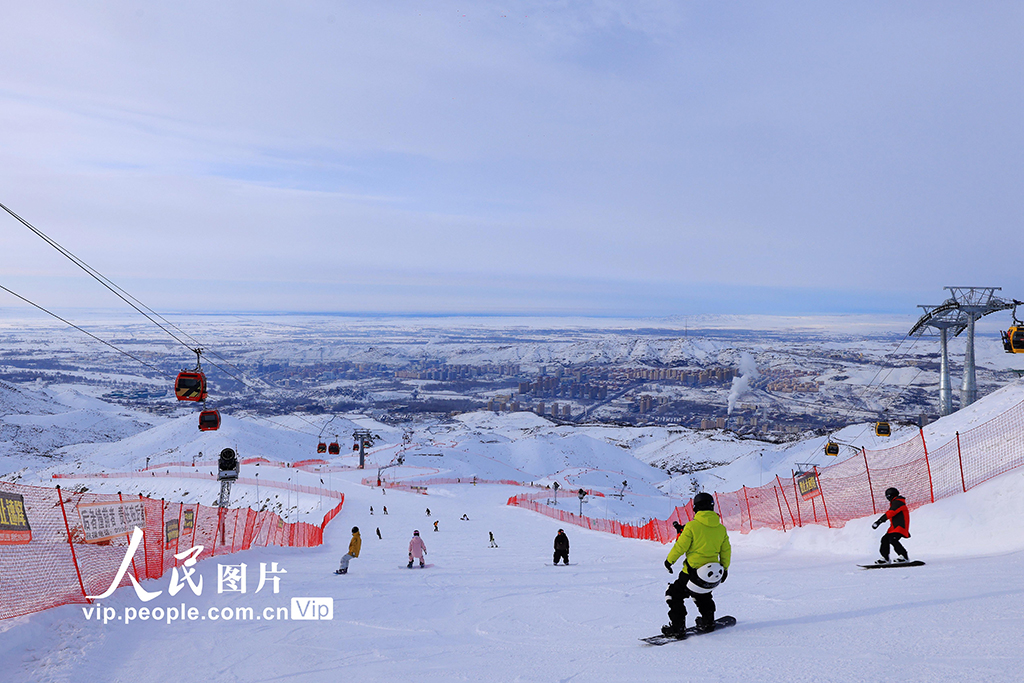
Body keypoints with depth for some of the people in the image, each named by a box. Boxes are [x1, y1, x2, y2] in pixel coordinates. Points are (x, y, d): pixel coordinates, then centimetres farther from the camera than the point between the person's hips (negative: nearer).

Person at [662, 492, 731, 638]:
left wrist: (669, 560, 6)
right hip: (712, 571, 5)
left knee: (674, 595, 9)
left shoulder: (692, 526, -14)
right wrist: (724, 569, 26)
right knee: (702, 596, 32)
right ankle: (707, 622, 34)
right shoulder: (721, 528, 2)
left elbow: (680, 547, -11)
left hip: (693, 571, -5)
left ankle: (677, 627, 1)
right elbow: (726, 551, 11)